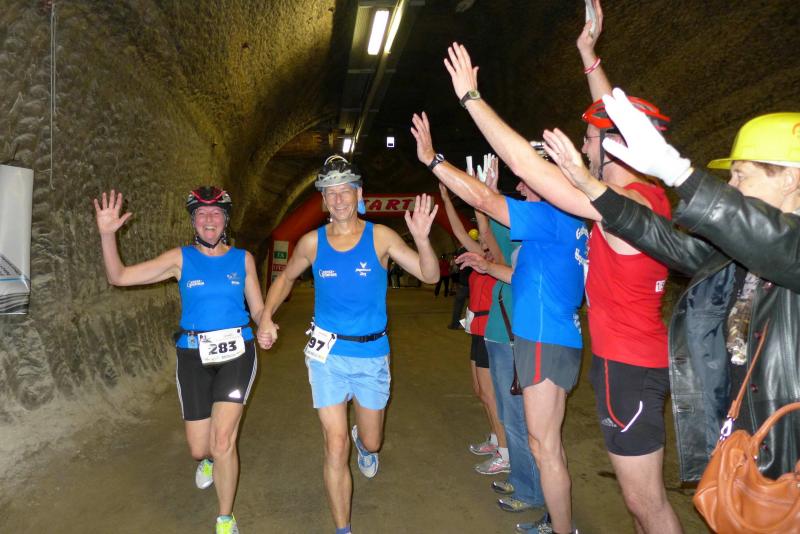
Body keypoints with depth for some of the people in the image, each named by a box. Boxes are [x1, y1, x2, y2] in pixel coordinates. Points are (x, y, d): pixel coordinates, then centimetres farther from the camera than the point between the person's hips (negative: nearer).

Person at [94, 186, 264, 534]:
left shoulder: (242, 259, 3)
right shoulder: (180, 258, 1)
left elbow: (258, 309, 6)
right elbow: (119, 277, -3)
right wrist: (107, 234, -17)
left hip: (236, 352, -1)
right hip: (194, 355, 1)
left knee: (223, 439, -13)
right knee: (198, 449, 8)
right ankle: (212, 459, 49)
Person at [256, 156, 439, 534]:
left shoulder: (380, 237, -8)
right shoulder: (312, 242, -3)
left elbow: (430, 275, -13)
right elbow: (286, 278, 15)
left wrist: (421, 238, -32)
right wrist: (266, 317, 2)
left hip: (372, 354, 0)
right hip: (328, 354, 0)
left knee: (371, 442, 18)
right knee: (335, 448, -1)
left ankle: (364, 444, 58)